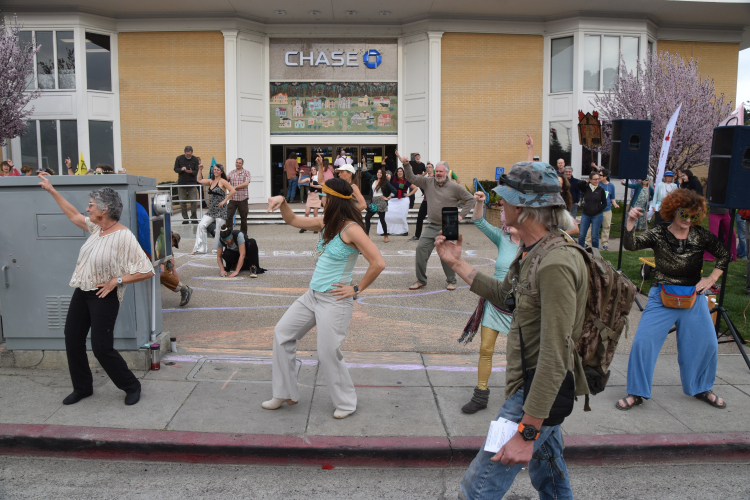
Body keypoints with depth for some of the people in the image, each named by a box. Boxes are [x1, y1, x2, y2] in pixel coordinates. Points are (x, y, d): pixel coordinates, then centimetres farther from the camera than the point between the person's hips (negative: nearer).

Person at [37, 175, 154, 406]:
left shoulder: (124, 236, -20)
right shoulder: (96, 228, 4)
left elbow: (147, 271, -21)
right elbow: (73, 215, 23)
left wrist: (117, 280, -21)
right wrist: (52, 190, 25)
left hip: (104, 296, -8)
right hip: (82, 292, 8)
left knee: (101, 347, -8)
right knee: (72, 340, 11)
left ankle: (131, 387, 12)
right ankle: (82, 387, 29)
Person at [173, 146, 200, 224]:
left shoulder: (195, 159, 0)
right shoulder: (179, 158, 1)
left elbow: (196, 171, -2)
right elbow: (175, 169, 4)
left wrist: (191, 172, -24)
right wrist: (181, 169, -17)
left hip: (192, 183, -1)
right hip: (181, 183, 1)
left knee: (194, 201, -5)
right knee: (182, 202, 3)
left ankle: (194, 218, 7)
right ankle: (185, 218, 12)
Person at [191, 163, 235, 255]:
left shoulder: (222, 181, -7)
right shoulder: (211, 181, 14)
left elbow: (232, 190, -18)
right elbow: (199, 180, 27)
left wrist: (224, 201, -16)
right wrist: (200, 170, 19)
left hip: (220, 210, -7)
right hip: (211, 210, 7)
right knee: (201, 225, -3)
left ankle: (218, 250, 11)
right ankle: (200, 248, 0)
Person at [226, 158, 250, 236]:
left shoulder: (246, 173, 1)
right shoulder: (231, 173, 13)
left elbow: (246, 183, -12)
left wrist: (235, 187, -15)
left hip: (242, 198, -2)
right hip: (232, 198, 2)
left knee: (243, 217, 7)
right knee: (228, 216, -6)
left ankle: (243, 234, 20)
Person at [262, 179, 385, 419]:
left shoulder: (351, 229, -18)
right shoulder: (325, 223, 7)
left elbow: (378, 263, -24)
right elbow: (292, 220, 19)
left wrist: (357, 289, -15)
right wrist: (281, 201, 2)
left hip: (334, 300, -9)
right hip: (312, 295, 9)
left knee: (328, 353, -4)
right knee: (282, 332, 12)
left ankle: (346, 403, 20)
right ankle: (285, 393, 25)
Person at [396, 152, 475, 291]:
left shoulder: (455, 187, -3)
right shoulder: (428, 182, 6)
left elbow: (470, 199, 4)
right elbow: (411, 178, 8)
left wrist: (461, 215, -2)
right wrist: (405, 165, -6)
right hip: (432, 226, 3)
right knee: (421, 249, -7)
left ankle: (451, 281, 20)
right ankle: (421, 280, 6)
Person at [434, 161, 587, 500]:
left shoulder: (556, 264, -27)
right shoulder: (534, 251, 5)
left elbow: (554, 356, -30)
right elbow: (505, 296, 20)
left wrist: (527, 433, -28)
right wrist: (457, 263, 16)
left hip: (539, 392, -10)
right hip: (534, 387, 10)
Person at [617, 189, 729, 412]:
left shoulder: (701, 236, -1)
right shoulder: (659, 234, -8)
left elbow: (724, 256, 11)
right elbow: (631, 245, -24)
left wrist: (711, 279, -1)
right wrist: (630, 222, -40)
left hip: (693, 298, 3)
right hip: (662, 298, -3)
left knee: (706, 343, 9)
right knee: (643, 341, -10)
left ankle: (700, 388, 35)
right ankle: (636, 393, 6)